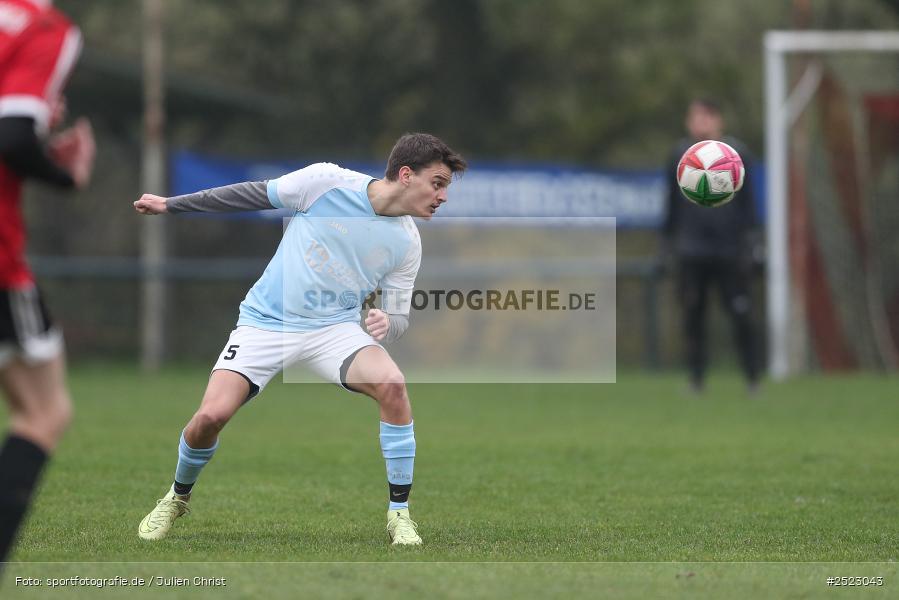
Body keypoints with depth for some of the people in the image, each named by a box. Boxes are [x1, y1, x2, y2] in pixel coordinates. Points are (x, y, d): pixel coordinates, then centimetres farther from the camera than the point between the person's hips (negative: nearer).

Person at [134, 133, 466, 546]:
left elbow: (399, 317, 5)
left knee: (392, 385, -28)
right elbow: (256, 195, 1)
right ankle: (177, 498, 14)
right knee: (211, 415, -19)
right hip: (266, 321, -2)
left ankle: (398, 514, -14)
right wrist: (171, 205, 5)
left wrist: (387, 324, -21)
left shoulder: (407, 244, -3)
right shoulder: (328, 182, -12)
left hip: (335, 327, 2)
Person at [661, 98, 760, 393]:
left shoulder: (737, 153, 1)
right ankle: (696, 378, 10)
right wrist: (668, 237, 13)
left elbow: (749, 201, 2)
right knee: (692, 318, 2)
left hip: (730, 252, -2)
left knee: (741, 316, -4)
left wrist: (749, 237, -4)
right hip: (691, 253, 2)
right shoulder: (680, 155, 8)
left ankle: (752, 378, 4)